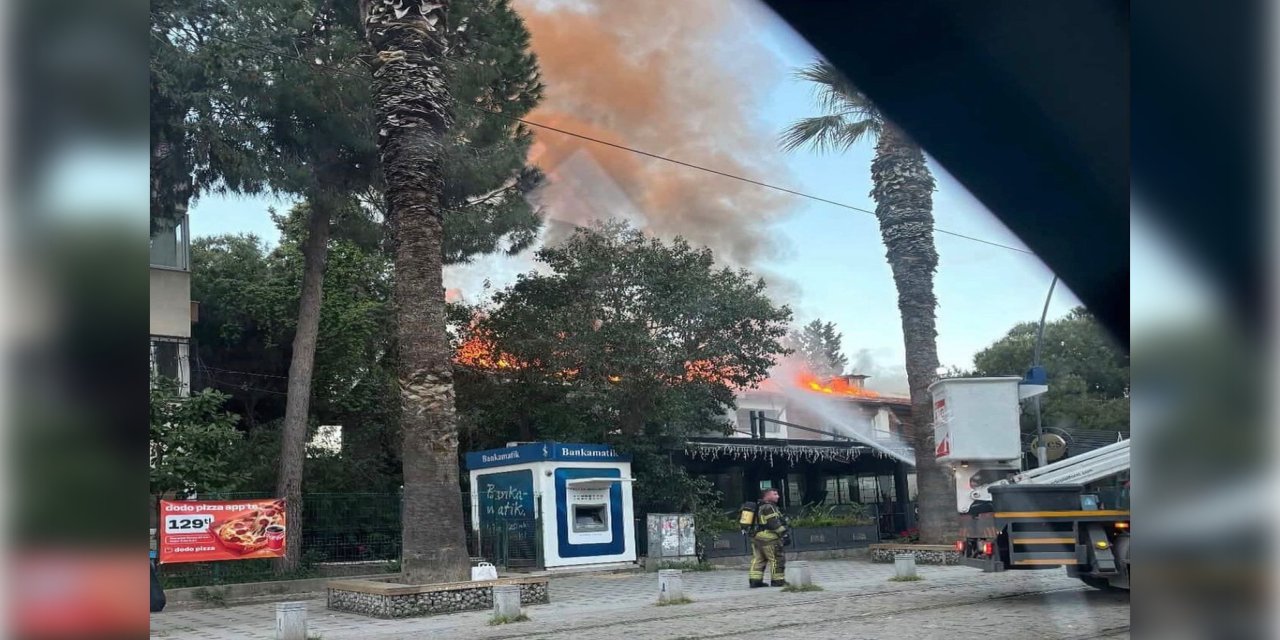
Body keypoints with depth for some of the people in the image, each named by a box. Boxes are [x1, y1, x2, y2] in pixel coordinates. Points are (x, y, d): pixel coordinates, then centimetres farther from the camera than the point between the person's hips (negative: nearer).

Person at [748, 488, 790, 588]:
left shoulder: (759, 507, 19)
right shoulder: (769, 507, -13)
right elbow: (774, 523, -19)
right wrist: (784, 532, -15)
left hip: (756, 537, 10)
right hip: (768, 538, -10)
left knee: (758, 560, 10)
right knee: (777, 559, -1)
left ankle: (754, 580, 10)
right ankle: (778, 580, 2)